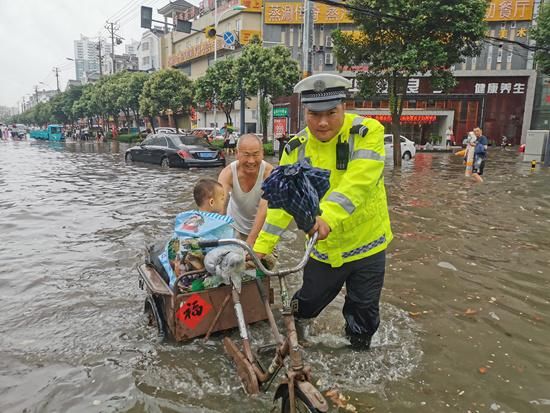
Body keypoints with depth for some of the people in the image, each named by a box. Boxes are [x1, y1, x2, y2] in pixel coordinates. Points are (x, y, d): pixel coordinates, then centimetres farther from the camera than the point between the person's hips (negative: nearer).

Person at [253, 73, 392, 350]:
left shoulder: (368, 132, -17)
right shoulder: (297, 148, -8)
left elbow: (357, 181, -32)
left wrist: (328, 216, -46)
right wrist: (262, 245, -14)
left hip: (366, 243, -2)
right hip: (323, 247, 2)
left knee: (364, 310, 15)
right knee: (310, 299, 20)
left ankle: (360, 348, 44)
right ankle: (297, 320, 55)